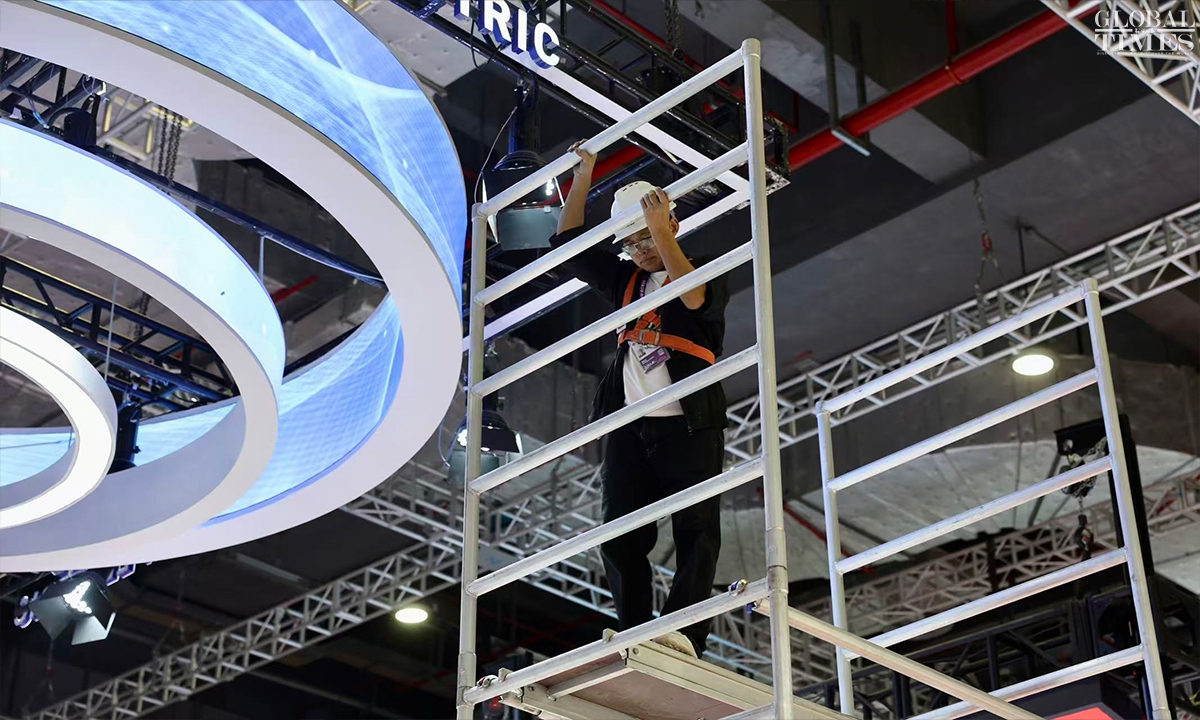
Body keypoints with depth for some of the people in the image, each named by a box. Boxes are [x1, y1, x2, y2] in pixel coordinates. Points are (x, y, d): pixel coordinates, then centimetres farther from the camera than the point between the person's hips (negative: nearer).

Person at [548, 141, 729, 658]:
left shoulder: (709, 273, 7)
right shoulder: (626, 281, 23)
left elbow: (695, 297, -17)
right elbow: (568, 245, 23)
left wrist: (661, 233, -23)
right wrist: (583, 177, 16)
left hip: (689, 426, -5)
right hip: (628, 426, 5)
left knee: (696, 530, -12)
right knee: (620, 535, -5)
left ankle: (682, 633, -23)